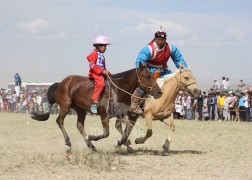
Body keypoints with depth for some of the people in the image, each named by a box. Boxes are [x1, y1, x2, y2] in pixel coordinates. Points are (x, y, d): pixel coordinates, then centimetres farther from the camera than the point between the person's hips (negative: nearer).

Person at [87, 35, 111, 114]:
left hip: (102, 74, 10)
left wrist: (106, 72, 7)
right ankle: (94, 103, -40)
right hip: (95, 73, -10)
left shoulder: (102, 56, 22)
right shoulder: (94, 54, -4)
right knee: (100, 83, -34)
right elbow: (92, 65, -14)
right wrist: (102, 71, -19)